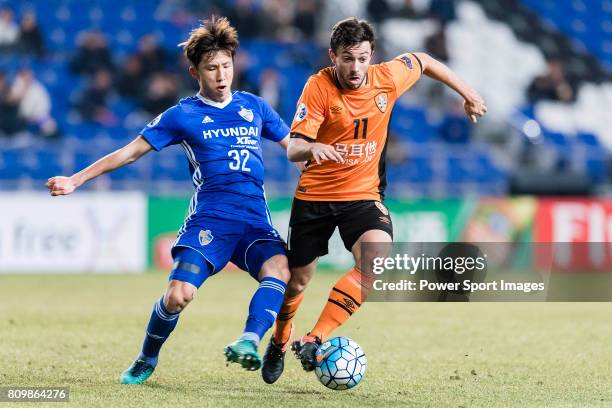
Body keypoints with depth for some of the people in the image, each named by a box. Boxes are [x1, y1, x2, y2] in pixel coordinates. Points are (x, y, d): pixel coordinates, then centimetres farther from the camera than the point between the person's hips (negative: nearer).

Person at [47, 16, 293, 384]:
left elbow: (294, 147, 26)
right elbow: (131, 152, 10)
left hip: (256, 219, 2)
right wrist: (76, 180, 5)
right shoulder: (184, 115, 8)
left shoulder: (254, 106, 16)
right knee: (179, 294, -17)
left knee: (280, 269, -30)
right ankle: (147, 360, 10)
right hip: (209, 218, -2)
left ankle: (249, 343, -44)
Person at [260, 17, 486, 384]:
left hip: (364, 195, 2)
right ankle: (279, 344, 41)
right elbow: (294, 148, -24)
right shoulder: (318, 87, -18)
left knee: (376, 259, -28)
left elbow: (422, 61, 14)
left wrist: (466, 92, 18)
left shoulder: (388, 78, -9)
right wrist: (313, 148, -46)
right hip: (315, 195, -1)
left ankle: (314, 341, -25)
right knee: (297, 281, 9)